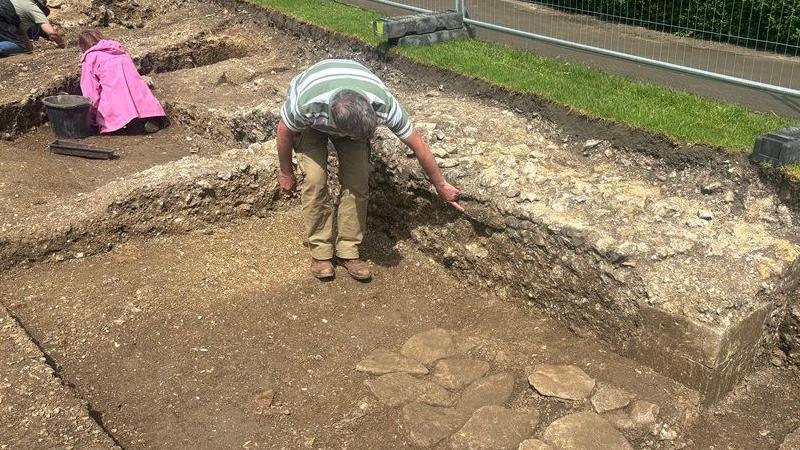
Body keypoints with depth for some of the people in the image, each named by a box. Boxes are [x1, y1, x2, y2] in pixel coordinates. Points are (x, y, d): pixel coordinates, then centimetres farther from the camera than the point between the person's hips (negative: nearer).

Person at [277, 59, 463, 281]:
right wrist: (285, 172, -7)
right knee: (315, 179, -18)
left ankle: (348, 250, 2)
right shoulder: (307, 104, -45)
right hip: (311, 123, -2)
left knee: (358, 181, -12)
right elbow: (285, 129, -21)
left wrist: (441, 185, -13)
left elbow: (418, 145, -24)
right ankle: (320, 250, -2)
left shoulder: (383, 104, -39)